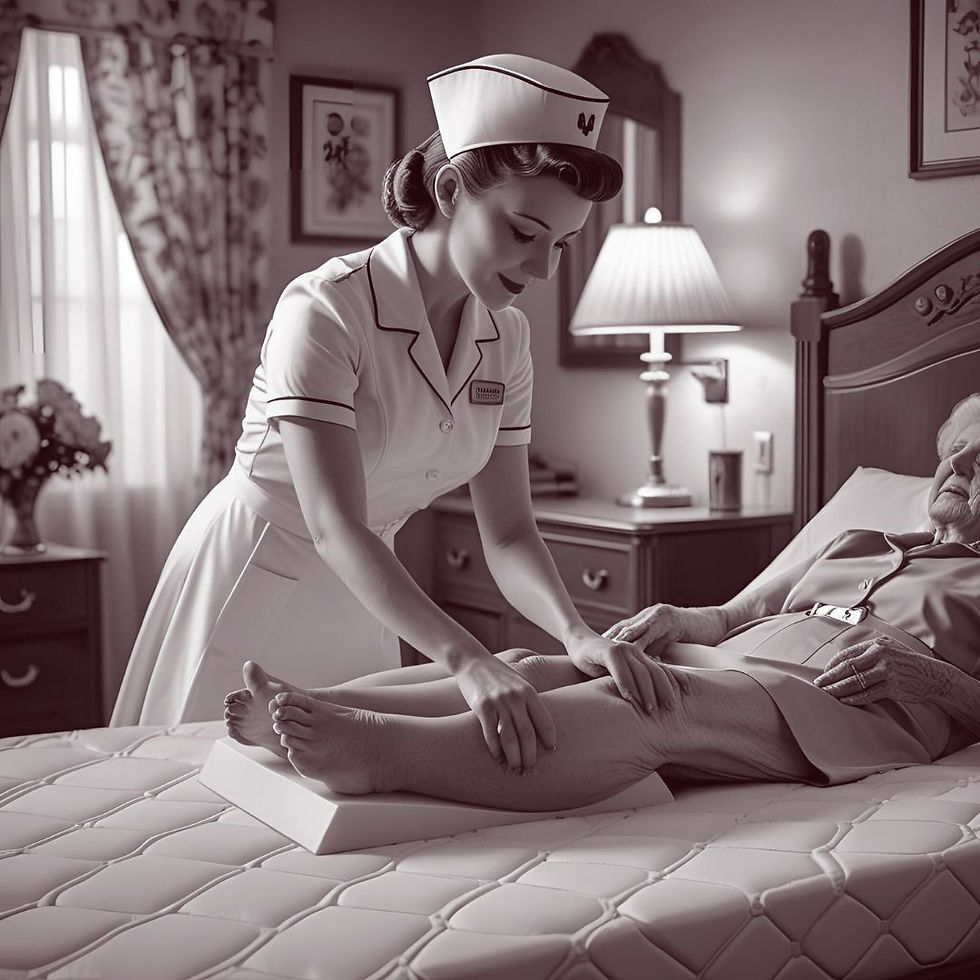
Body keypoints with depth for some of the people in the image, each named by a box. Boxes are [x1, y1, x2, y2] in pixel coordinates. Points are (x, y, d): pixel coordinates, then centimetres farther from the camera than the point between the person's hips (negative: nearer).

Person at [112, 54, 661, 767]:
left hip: (361, 601, 6)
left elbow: (508, 533, -7)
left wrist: (576, 633, -26)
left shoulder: (507, 338, -5)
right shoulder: (327, 308, -25)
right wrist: (467, 659, -45)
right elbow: (335, 527, -33)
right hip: (250, 583, -6)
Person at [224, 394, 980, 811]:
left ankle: (376, 751, -53)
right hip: (731, 663, 7)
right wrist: (681, 619, 6)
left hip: (853, 705, -6)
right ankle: (306, 716, -35)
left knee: (650, 697, -36)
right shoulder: (854, 546, 35)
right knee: (538, 670, -20)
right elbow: (736, 614, 28)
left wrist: (907, 666, -13)